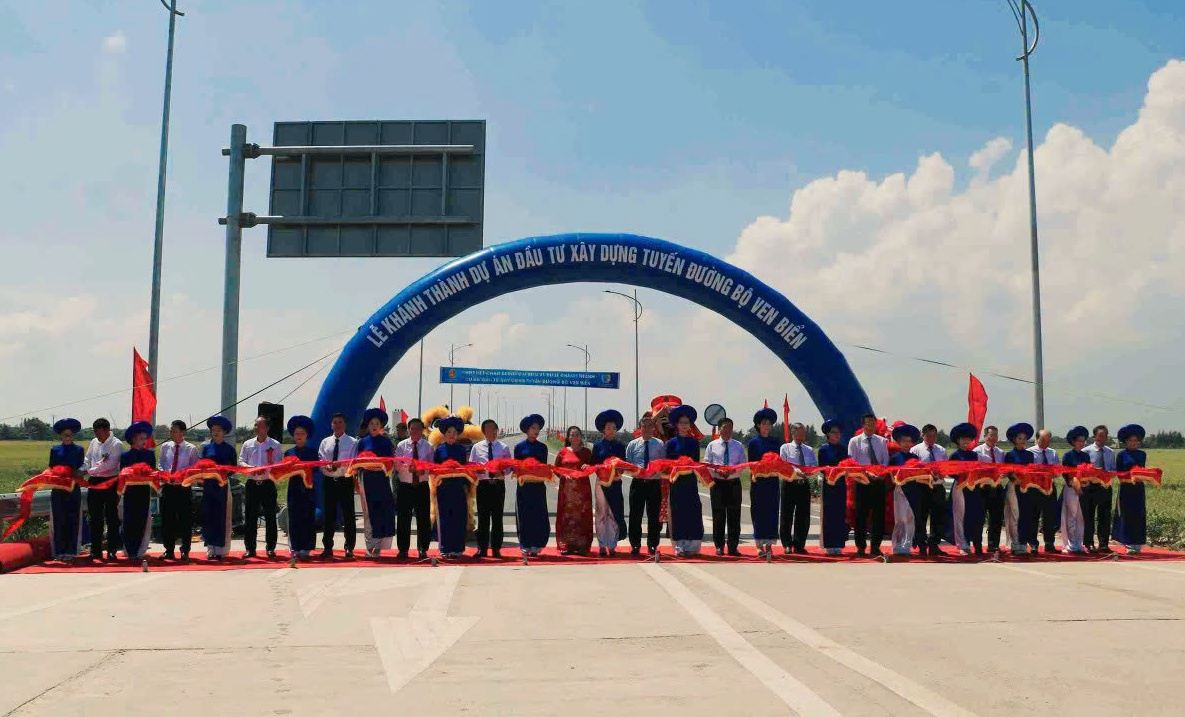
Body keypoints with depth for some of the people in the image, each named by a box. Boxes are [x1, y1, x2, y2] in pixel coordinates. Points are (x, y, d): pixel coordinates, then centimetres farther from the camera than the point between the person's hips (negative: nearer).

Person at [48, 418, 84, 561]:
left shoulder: (79, 450, 5)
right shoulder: (55, 450, 10)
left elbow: (81, 469, 2)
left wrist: (74, 476, -14)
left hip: (74, 490, -1)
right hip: (58, 490, 1)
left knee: (72, 520, 0)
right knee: (58, 520, 2)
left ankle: (71, 551, 5)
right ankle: (59, 551, 8)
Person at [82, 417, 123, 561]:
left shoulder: (116, 444, -9)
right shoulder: (94, 442, 11)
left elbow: (109, 465, -17)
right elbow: (87, 459, 15)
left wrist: (89, 471, -18)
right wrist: (82, 471, -4)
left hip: (110, 483, -6)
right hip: (95, 483, 6)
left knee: (111, 518, 1)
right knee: (95, 518, 8)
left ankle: (112, 550, 6)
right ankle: (96, 550, 15)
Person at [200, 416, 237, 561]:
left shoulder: (229, 449, 6)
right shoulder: (205, 446, 10)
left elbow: (234, 467, 4)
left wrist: (225, 477, -14)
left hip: (223, 485, -1)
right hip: (207, 485, 1)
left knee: (221, 517, 0)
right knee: (207, 516, 1)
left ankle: (220, 550, 5)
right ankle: (211, 548, 9)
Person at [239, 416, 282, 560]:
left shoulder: (275, 445, 3)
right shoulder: (248, 444, 11)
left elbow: (278, 465, -3)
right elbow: (241, 461, 7)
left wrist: (266, 469, -22)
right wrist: (249, 468, -14)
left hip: (268, 483, -2)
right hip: (251, 483, 2)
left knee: (270, 517, -1)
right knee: (249, 517, 4)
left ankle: (270, 548, 6)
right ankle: (250, 548, 11)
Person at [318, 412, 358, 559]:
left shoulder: (352, 442, 3)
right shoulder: (325, 442, 13)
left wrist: (340, 465, -21)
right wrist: (326, 467, -15)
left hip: (345, 481, -3)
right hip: (329, 481, 3)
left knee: (348, 515, 0)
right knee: (328, 515, 5)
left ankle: (349, 548, 7)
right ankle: (327, 548, 13)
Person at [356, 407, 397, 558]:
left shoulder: (386, 442, 8)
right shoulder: (362, 442, 8)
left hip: (383, 480, 0)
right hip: (367, 481, 0)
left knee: (385, 511, -6)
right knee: (369, 513, 1)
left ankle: (378, 546, 1)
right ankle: (370, 546, 7)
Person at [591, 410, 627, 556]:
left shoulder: (620, 446, 9)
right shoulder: (598, 445, 6)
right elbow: (594, 465, 6)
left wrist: (618, 474, -9)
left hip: (616, 483, 1)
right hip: (601, 482, -1)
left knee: (614, 514, -2)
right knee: (601, 514, -1)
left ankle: (612, 545, 5)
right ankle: (602, 545, 5)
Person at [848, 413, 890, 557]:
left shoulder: (882, 441, 10)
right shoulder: (855, 441, 2)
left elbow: (886, 461, 6)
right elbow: (852, 463, -4)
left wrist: (881, 473, -13)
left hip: (879, 481, 2)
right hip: (863, 482, -2)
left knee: (879, 514, 3)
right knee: (861, 514, 0)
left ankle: (875, 547, 12)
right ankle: (860, 547, 7)